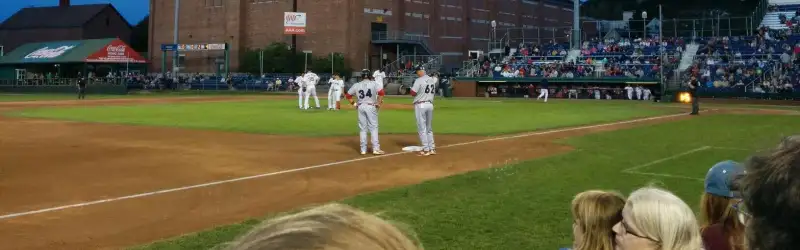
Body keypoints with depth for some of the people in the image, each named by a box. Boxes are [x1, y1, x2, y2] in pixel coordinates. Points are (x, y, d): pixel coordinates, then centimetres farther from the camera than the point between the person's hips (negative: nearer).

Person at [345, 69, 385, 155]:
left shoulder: (356, 85, 7)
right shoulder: (374, 84, -1)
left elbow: (348, 95, 10)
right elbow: (381, 92, -16)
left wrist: (354, 104, 11)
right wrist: (378, 103, -8)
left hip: (360, 107, 3)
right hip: (371, 107, -3)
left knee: (362, 129, 8)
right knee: (373, 128, 1)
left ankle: (363, 150, 9)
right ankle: (376, 148, -5)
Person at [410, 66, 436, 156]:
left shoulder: (419, 80, -11)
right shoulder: (432, 80, 10)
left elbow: (413, 93, -12)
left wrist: (412, 88, 8)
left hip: (420, 105, -7)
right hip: (430, 104, 7)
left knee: (422, 128, -2)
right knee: (429, 128, 16)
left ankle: (426, 150, -3)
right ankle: (432, 149, 16)